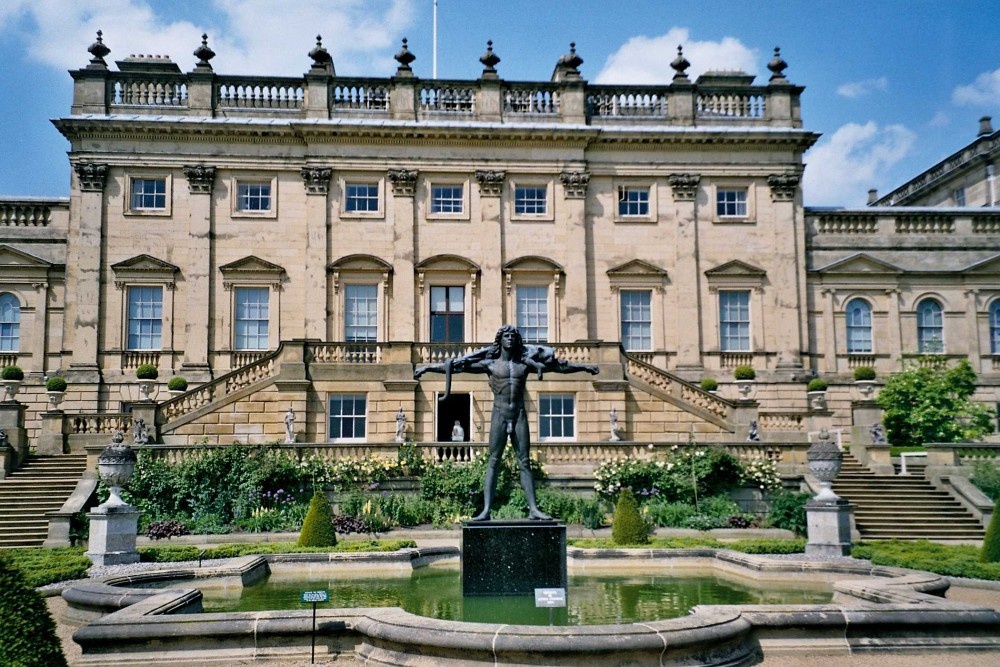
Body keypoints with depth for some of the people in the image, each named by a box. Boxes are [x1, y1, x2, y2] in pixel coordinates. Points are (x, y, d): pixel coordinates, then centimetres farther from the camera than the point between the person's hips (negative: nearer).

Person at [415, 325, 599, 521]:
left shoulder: (525, 364, 10)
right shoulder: (490, 363, 5)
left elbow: (559, 366, 14)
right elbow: (456, 367, 3)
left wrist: (584, 367, 14)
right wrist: (428, 367, -1)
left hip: (519, 415, 2)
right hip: (499, 415, -2)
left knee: (524, 462, 1)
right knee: (493, 462, -4)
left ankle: (533, 509, 0)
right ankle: (486, 510, -7)